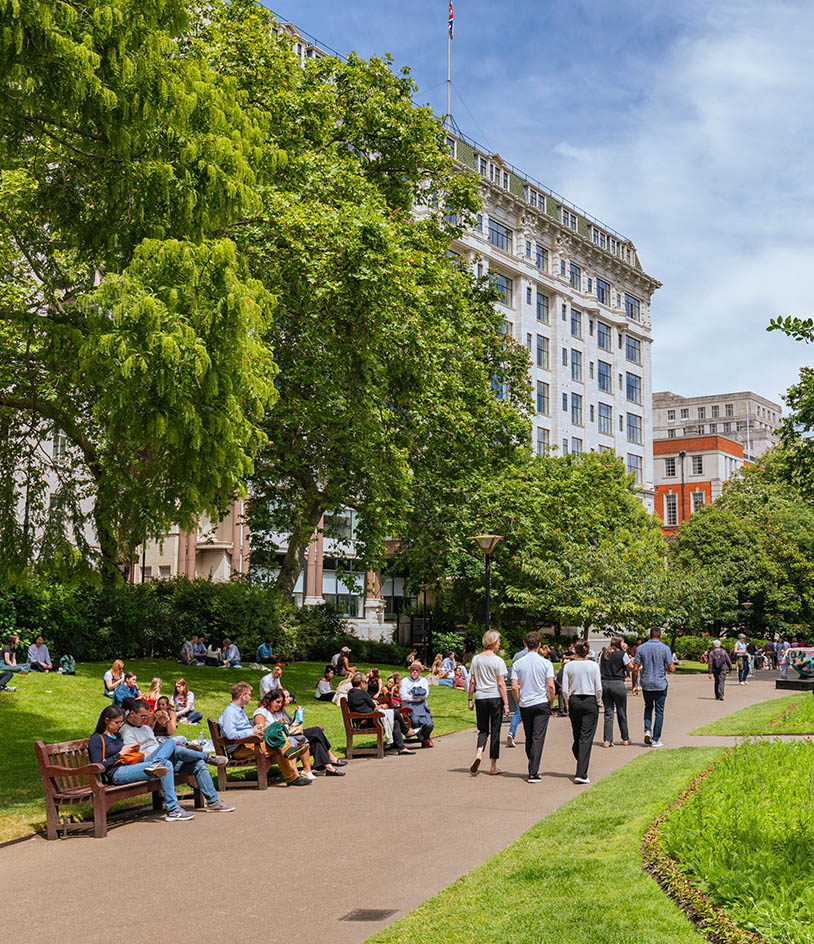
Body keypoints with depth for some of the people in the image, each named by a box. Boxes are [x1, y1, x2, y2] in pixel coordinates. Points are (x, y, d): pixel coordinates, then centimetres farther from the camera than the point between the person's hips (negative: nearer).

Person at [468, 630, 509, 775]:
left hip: (480, 698, 3)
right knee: (495, 731, 6)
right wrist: (506, 704, -6)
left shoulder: (476, 659, 4)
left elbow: (472, 682, 5)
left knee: (483, 729, 14)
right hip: (495, 697, -3)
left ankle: (479, 753, -14)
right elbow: (501, 684, -9)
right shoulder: (498, 661, -8)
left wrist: (470, 700, 13)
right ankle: (493, 766, 10)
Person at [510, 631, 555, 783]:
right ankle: (533, 773, -10)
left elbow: (514, 687, -3)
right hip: (542, 703, -2)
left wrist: (519, 703, 9)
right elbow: (551, 686, -10)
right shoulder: (545, 663, -5)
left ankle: (533, 769, 25)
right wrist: (551, 703, 4)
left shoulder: (517, 663, 0)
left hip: (525, 705, 2)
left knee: (529, 739, 14)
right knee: (538, 738, -4)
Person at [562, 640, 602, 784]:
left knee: (577, 736, 15)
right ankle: (581, 774, -11)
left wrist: (569, 702, 11)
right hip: (590, 702, -2)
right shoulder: (593, 666, -5)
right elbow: (598, 688, -6)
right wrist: (598, 702, 9)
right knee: (586, 738, -3)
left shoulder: (569, 666, -1)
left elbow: (565, 689, -2)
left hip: (574, 702, 2)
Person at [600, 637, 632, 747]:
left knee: (608, 713, 7)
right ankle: (625, 739, 21)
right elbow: (631, 667, 6)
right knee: (622, 713, 10)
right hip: (618, 684, -4)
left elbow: (599, 670, 9)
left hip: (604, 684, 4)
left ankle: (607, 740, 0)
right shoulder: (622, 654, -5)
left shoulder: (604, 654, 8)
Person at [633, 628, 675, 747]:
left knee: (648, 707, 23)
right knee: (659, 711, 7)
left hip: (646, 684, 2)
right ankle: (655, 740, 8)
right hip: (660, 684, -2)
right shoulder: (665, 648, -7)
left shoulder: (641, 648, -1)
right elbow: (671, 669, -9)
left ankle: (647, 730, 4)